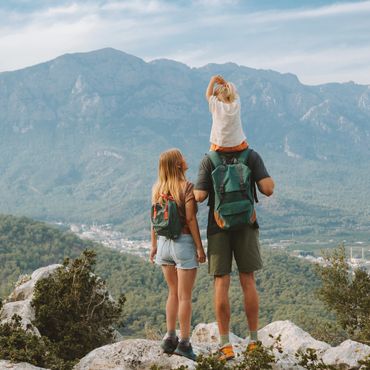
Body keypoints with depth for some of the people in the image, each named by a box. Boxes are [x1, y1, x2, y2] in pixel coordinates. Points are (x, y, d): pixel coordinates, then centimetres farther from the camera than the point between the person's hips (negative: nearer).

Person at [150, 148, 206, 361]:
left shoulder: (158, 188, 5)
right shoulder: (187, 187, -11)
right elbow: (190, 219, -14)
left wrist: (154, 245, 14)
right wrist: (200, 247, -9)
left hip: (164, 243, 6)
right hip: (183, 242, -5)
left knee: (174, 293, 17)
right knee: (185, 296, 2)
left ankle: (170, 338, 16)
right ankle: (184, 343, 6)